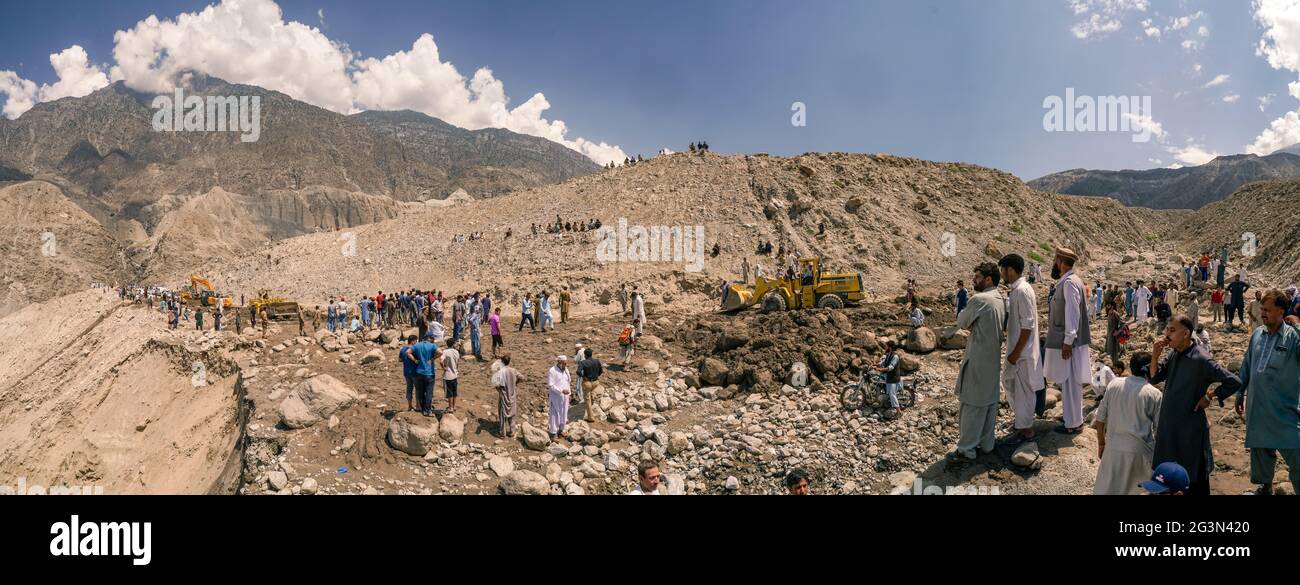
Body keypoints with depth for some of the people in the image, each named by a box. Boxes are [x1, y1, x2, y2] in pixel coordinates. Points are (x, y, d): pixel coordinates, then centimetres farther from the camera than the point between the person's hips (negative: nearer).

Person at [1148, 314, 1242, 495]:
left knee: (1194, 480, 6)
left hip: (1190, 428, -7)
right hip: (1168, 426, 7)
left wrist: (1210, 397, -11)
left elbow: (1234, 382, -19)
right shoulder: (1174, 354, 3)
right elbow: (1154, 379, 5)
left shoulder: (1201, 359, -20)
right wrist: (1155, 356, -9)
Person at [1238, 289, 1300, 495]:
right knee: (1260, 449, 19)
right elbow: (1246, 366, 14)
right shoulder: (1258, 334, 5)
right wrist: (1240, 394, 15)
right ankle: (1265, 485, 38)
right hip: (1257, 407, 6)